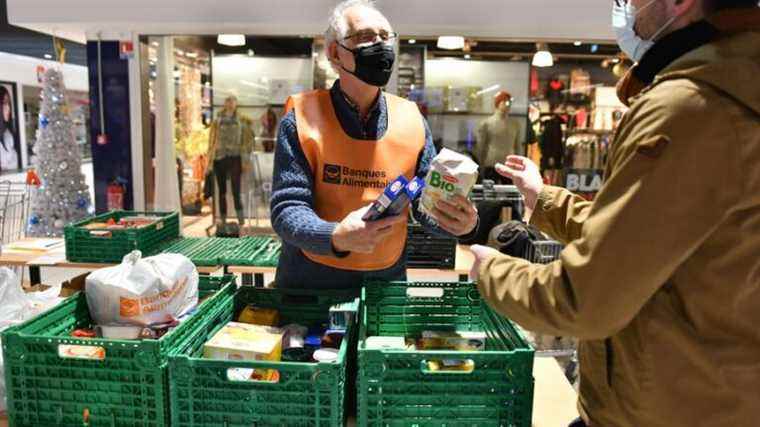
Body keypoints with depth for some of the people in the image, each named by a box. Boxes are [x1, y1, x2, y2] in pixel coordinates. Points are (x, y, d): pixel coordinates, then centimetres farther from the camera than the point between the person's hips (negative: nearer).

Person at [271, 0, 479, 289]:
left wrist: (462, 221, -21)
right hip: (311, 280, -2)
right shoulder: (301, 118, -10)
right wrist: (337, 237, -33)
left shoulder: (412, 120, -2)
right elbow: (287, 210, -15)